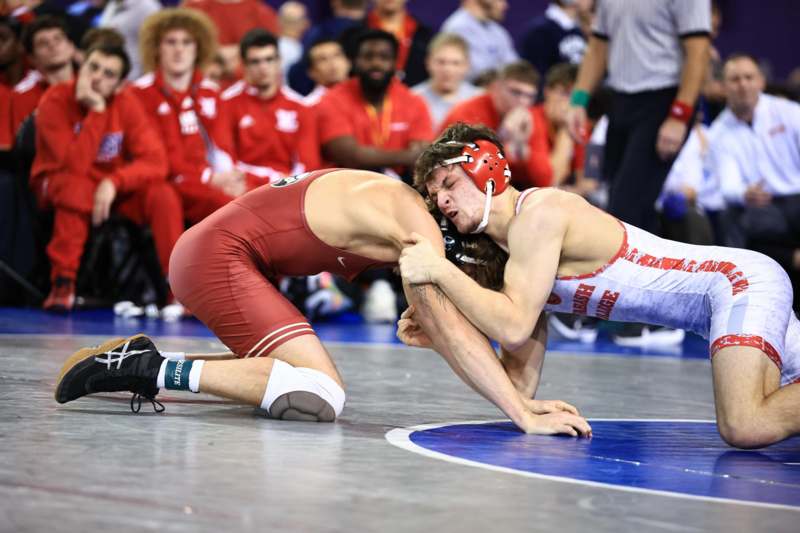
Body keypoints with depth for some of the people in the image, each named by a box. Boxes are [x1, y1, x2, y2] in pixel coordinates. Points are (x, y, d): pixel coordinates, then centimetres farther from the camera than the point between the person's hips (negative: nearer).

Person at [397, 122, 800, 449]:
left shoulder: (537, 212, -18)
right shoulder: (505, 249, 9)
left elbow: (515, 329, -26)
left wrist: (439, 270, -23)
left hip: (742, 279, -10)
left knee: (745, 429, -30)